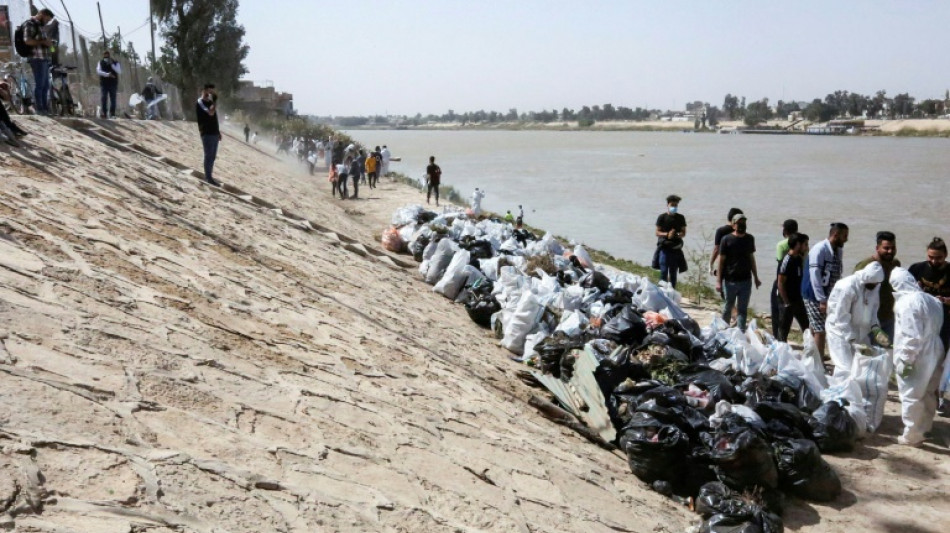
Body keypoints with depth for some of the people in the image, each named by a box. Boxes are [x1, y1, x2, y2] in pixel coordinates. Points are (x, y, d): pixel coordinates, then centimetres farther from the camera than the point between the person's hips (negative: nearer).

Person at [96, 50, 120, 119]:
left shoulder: (115, 63, 6)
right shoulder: (101, 62, 8)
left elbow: (119, 71, -9)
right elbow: (98, 71, -6)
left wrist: (112, 64, -16)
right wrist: (107, 74, -19)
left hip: (113, 84, 0)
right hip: (104, 83, 1)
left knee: (113, 99, -2)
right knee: (104, 98, -3)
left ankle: (112, 114, 0)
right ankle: (104, 113, -2)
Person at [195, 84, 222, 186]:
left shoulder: (210, 102, 16)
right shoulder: (200, 102, -10)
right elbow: (210, 113, -24)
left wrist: (218, 131, 19)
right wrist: (215, 100, -15)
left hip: (214, 132, 8)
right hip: (207, 133, -8)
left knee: (212, 156, 11)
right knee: (209, 156, -6)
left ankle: (209, 176, 17)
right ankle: (208, 177, -3)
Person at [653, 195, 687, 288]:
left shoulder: (680, 218, 9)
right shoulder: (662, 217, 1)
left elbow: (684, 233, 10)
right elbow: (657, 232, 0)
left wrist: (678, 235, -13)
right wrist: (667, 234, -19)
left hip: (676, 248, 3)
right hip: (664, 247, -3)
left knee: (673, 273, 7)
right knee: (663, 271, -8)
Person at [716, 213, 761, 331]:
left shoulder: (749, 239, 6)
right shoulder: (726, 239, -6)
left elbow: (751, 258, 15)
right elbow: (721, 260, -6)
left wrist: (756, 278, 16)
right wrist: (718, 281, -9)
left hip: (746, 280, 3)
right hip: (730, 280, -3)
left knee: (742, 309, 3)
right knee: (727, 308, 10)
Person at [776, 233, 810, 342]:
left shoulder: (799, 259, 6)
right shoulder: (786, 260, -19)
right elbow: (780, 283, -19)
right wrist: (786, 302, -17)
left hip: (798, 300, 9)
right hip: (787, 301, -9)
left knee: (806, 327, 15)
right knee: (784, 329, 3)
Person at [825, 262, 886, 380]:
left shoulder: (875, 286, -8)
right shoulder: (847, 287, -28)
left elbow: (874, 307, 5)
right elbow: (841, 318, -24)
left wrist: (875, 327, -12)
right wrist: (852, 340, -23)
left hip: (860, 330, 7)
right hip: (840, 330, -7)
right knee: (846, 369, -11)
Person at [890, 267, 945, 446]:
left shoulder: (908, 303, -22)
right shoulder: (931, 300, 6)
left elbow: (911, 337, -25)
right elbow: (934, 327, 14)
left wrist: (904, 360, -17)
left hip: (915, 358, -9)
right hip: (932, 354, 9)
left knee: (911, 397, 3)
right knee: (928, 395, 19)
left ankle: (911, 436, 11)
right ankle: (923, 429, 34)